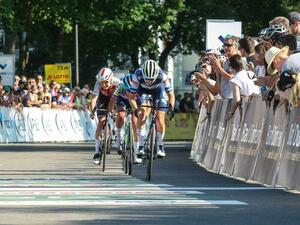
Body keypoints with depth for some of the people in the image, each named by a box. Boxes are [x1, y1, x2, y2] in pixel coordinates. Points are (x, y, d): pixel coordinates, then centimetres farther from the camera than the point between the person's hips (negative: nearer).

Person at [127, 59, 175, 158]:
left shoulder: (162, 76, -37)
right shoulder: (137, 75, -38)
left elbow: (170, 94, -30)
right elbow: (131, 96, -32)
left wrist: (171, 107, -47)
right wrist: (136, 110, -47)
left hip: (158, 89, 0)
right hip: (142, 89, 0)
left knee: (160, 118, -8)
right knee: (142, 113, -20)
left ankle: (160, 146, 10)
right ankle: (141, 146, -17)